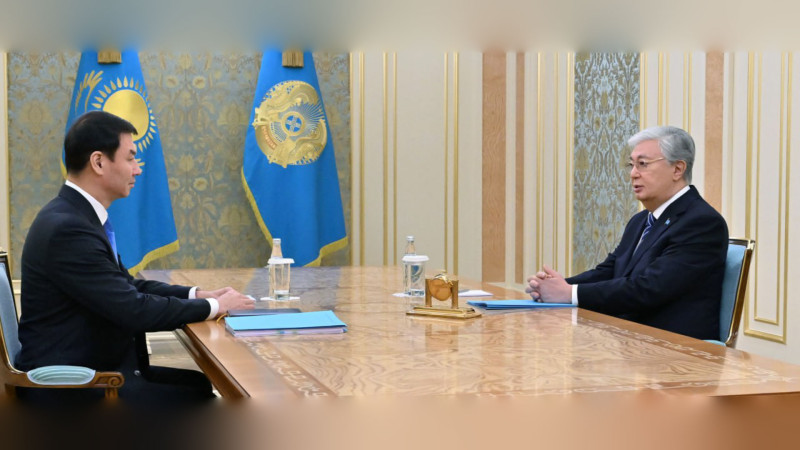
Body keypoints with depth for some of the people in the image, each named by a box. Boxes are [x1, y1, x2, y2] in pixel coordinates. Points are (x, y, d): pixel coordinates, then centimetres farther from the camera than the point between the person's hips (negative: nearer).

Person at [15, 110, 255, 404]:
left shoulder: (78, 215, 9)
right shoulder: (67, 228, -22)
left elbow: (128, 287, 17)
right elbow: (134, 310, -22)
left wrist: (197, 294, 4)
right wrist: (212, 307, -10)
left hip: (90, 367, 10)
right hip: (68, 387, -10)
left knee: (205, 385, 5)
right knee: (195, 400, -11)